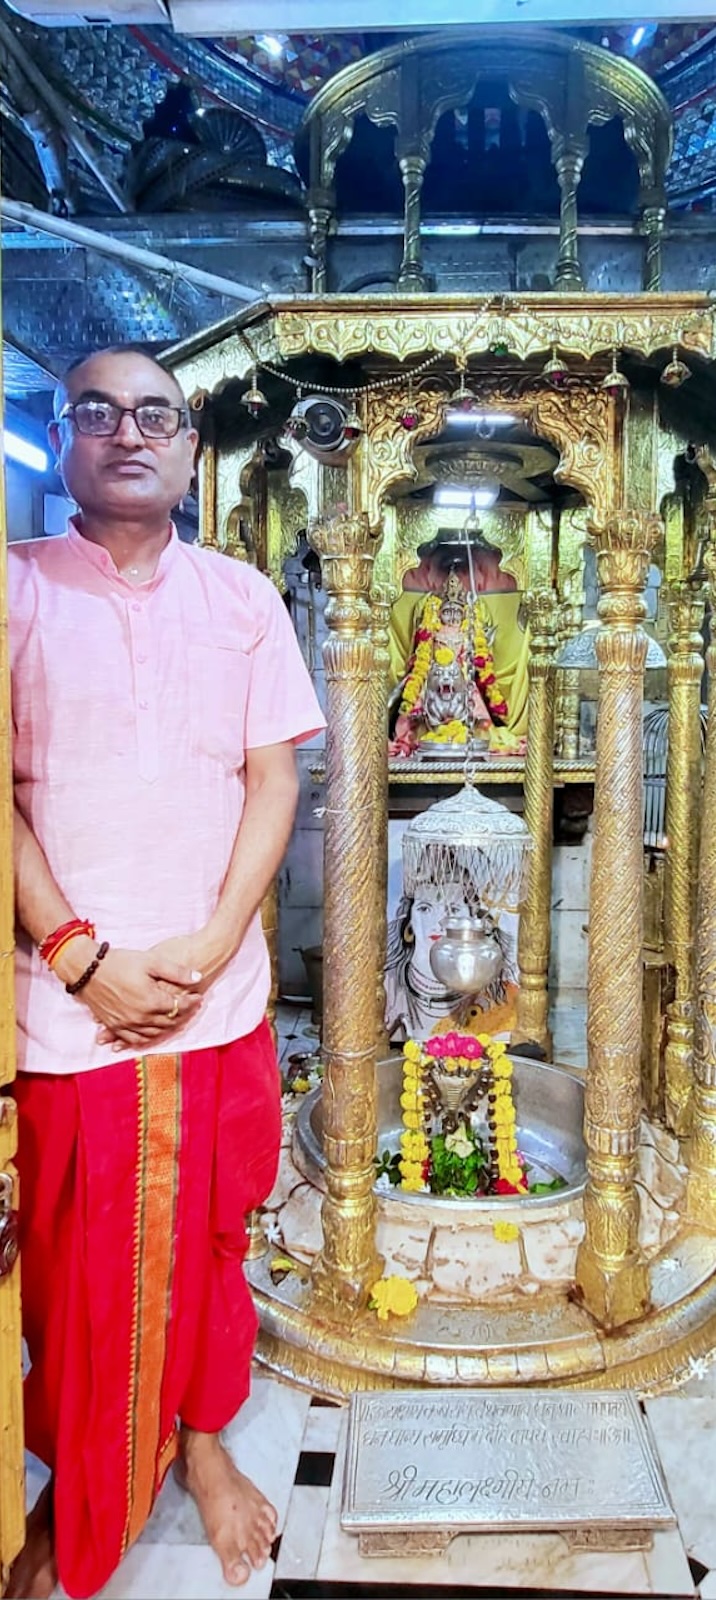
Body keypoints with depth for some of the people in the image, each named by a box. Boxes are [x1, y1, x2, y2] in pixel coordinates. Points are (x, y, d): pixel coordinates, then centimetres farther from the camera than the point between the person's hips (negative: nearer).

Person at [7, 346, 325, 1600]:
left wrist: (209, 946, -10)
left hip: (218, 999, 2)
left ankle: (203, 1438, 41)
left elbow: (274, 779, 1)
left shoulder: (242, 597, 5)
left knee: (206, 1235, 16)